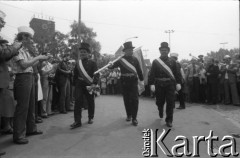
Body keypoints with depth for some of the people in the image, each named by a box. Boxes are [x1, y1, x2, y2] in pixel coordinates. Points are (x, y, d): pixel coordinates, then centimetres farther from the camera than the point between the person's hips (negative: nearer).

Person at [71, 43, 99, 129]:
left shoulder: (92, 63, -1)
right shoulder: (78, 63, 10)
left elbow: (96, 74, -10)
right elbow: (75, 74, 14)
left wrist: (94, 83, -23)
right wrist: (74, 83, 8)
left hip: (89, 84, -2)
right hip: (79, 84, 2)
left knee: (90, 102, 11)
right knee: (78, 101, -8)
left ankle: (91, 118, 30)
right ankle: (77, 121, -5)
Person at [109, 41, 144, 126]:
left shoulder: (135, 59, 4)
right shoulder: (120, 59, 0)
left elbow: (139, 70, 8)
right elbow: (113, 65, -9)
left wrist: (141, 80, 9)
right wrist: (111, 65, -32)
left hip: (133, 81, 0)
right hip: (124, 81, 0)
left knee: (134, 99, -6)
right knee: (126, 99, 9)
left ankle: (134, 118, 1)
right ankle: (128, 115, 27)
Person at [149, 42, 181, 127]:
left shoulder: (172, 61, 7)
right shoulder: (155, 61, 3)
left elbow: (177, 73, 5)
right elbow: (152, 74, -3)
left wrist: (178, 83, -5)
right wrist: (152, 84, -12)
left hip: (170, 84, 1)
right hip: (159, 85, 0)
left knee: (170, 102, -2)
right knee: (160, 102, 11)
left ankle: (169, 120, 10)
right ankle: (160, 111, 44)